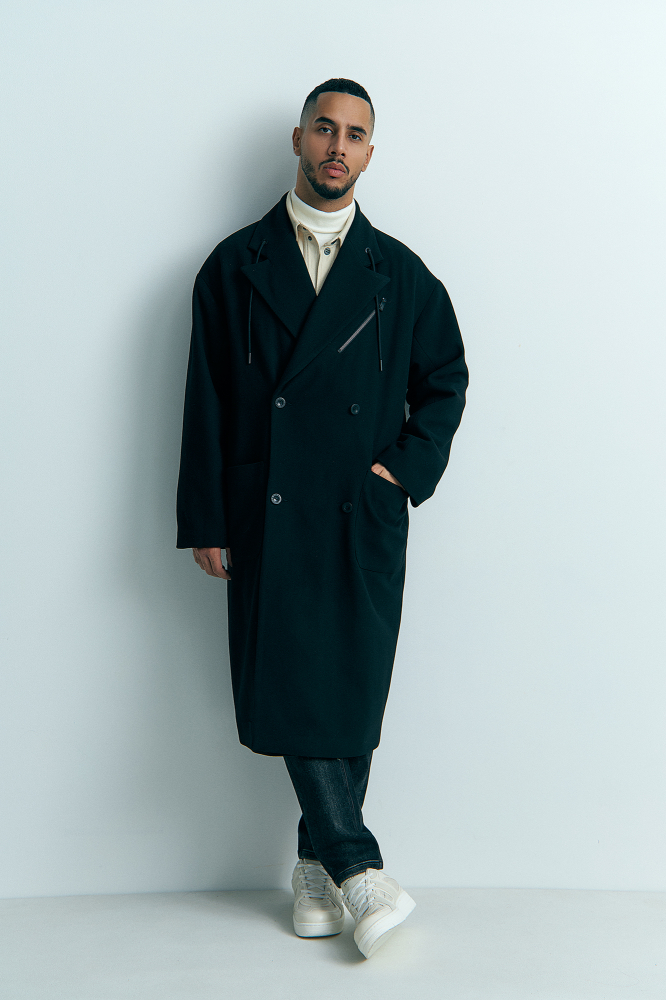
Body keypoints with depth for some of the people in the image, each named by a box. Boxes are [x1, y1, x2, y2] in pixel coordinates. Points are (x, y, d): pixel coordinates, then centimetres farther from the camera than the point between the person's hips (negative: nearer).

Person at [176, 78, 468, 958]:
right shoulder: (235, 265, 7)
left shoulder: (399, 273, 10)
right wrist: (205, 521, 0)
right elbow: (206, 401, 4)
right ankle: (359, 869, 3)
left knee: (352, 692, 2)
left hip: (365, 517, 1)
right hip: (268, 515, -1)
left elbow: (445, 380, 17)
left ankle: (319, 863, 18)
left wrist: (409, 467, 1)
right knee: (289, 686, -8)